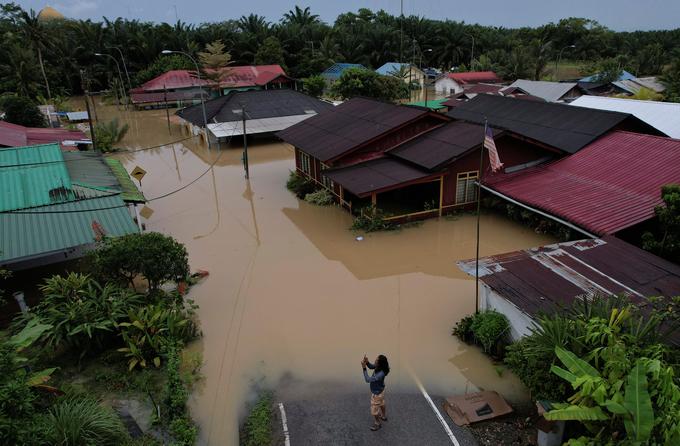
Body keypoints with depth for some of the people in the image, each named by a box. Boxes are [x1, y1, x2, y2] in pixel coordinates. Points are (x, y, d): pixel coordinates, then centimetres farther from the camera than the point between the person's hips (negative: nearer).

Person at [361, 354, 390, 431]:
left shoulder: (380, 374, -43)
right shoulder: (379, 367, -20)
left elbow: (368, 380, -35)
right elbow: (371, 366, -1)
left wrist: (364, 368, -37)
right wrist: (367, 362, -22)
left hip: (377, 393, -8)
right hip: (381, 390, 8)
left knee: (374, 410, 15)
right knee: (381, 404, 33)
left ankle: (378, 424, 39)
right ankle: (384, 417, 58)